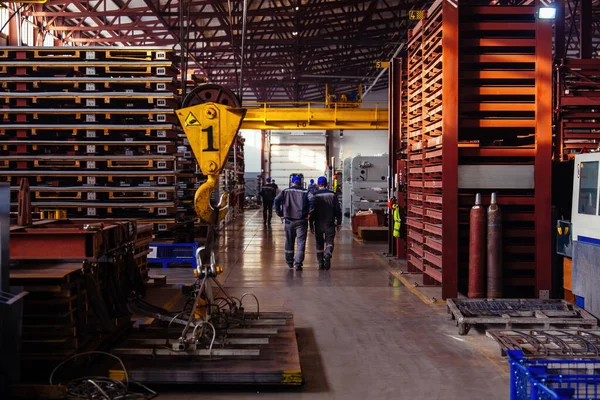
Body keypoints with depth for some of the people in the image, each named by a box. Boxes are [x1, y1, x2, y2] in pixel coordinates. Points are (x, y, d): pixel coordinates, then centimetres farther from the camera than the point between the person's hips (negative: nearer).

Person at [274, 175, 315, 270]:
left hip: (289, 220, 2)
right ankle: (298, 263, -9)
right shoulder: (305, 192, 1)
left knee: (289, 241, 17)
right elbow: (312, 199, -17)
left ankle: (289, 262, 29)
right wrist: (309, 213, -11)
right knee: (301, 242, 0)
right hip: (302, 220, -2)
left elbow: (277, 200, -7)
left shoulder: (285, 191, 6)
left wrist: (280, 213, -2)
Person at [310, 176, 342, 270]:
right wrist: (339, 223, 7)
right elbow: (337, 210, 0)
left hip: (318, 224, 0)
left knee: (319, 243, 11)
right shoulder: (332, 195, -1)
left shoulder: (315, 196, -3)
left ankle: (321, 263, 11)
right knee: (329, 241, 5)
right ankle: (327, 255, -23)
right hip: (330, 224, 0)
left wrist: (311, 225, 4)